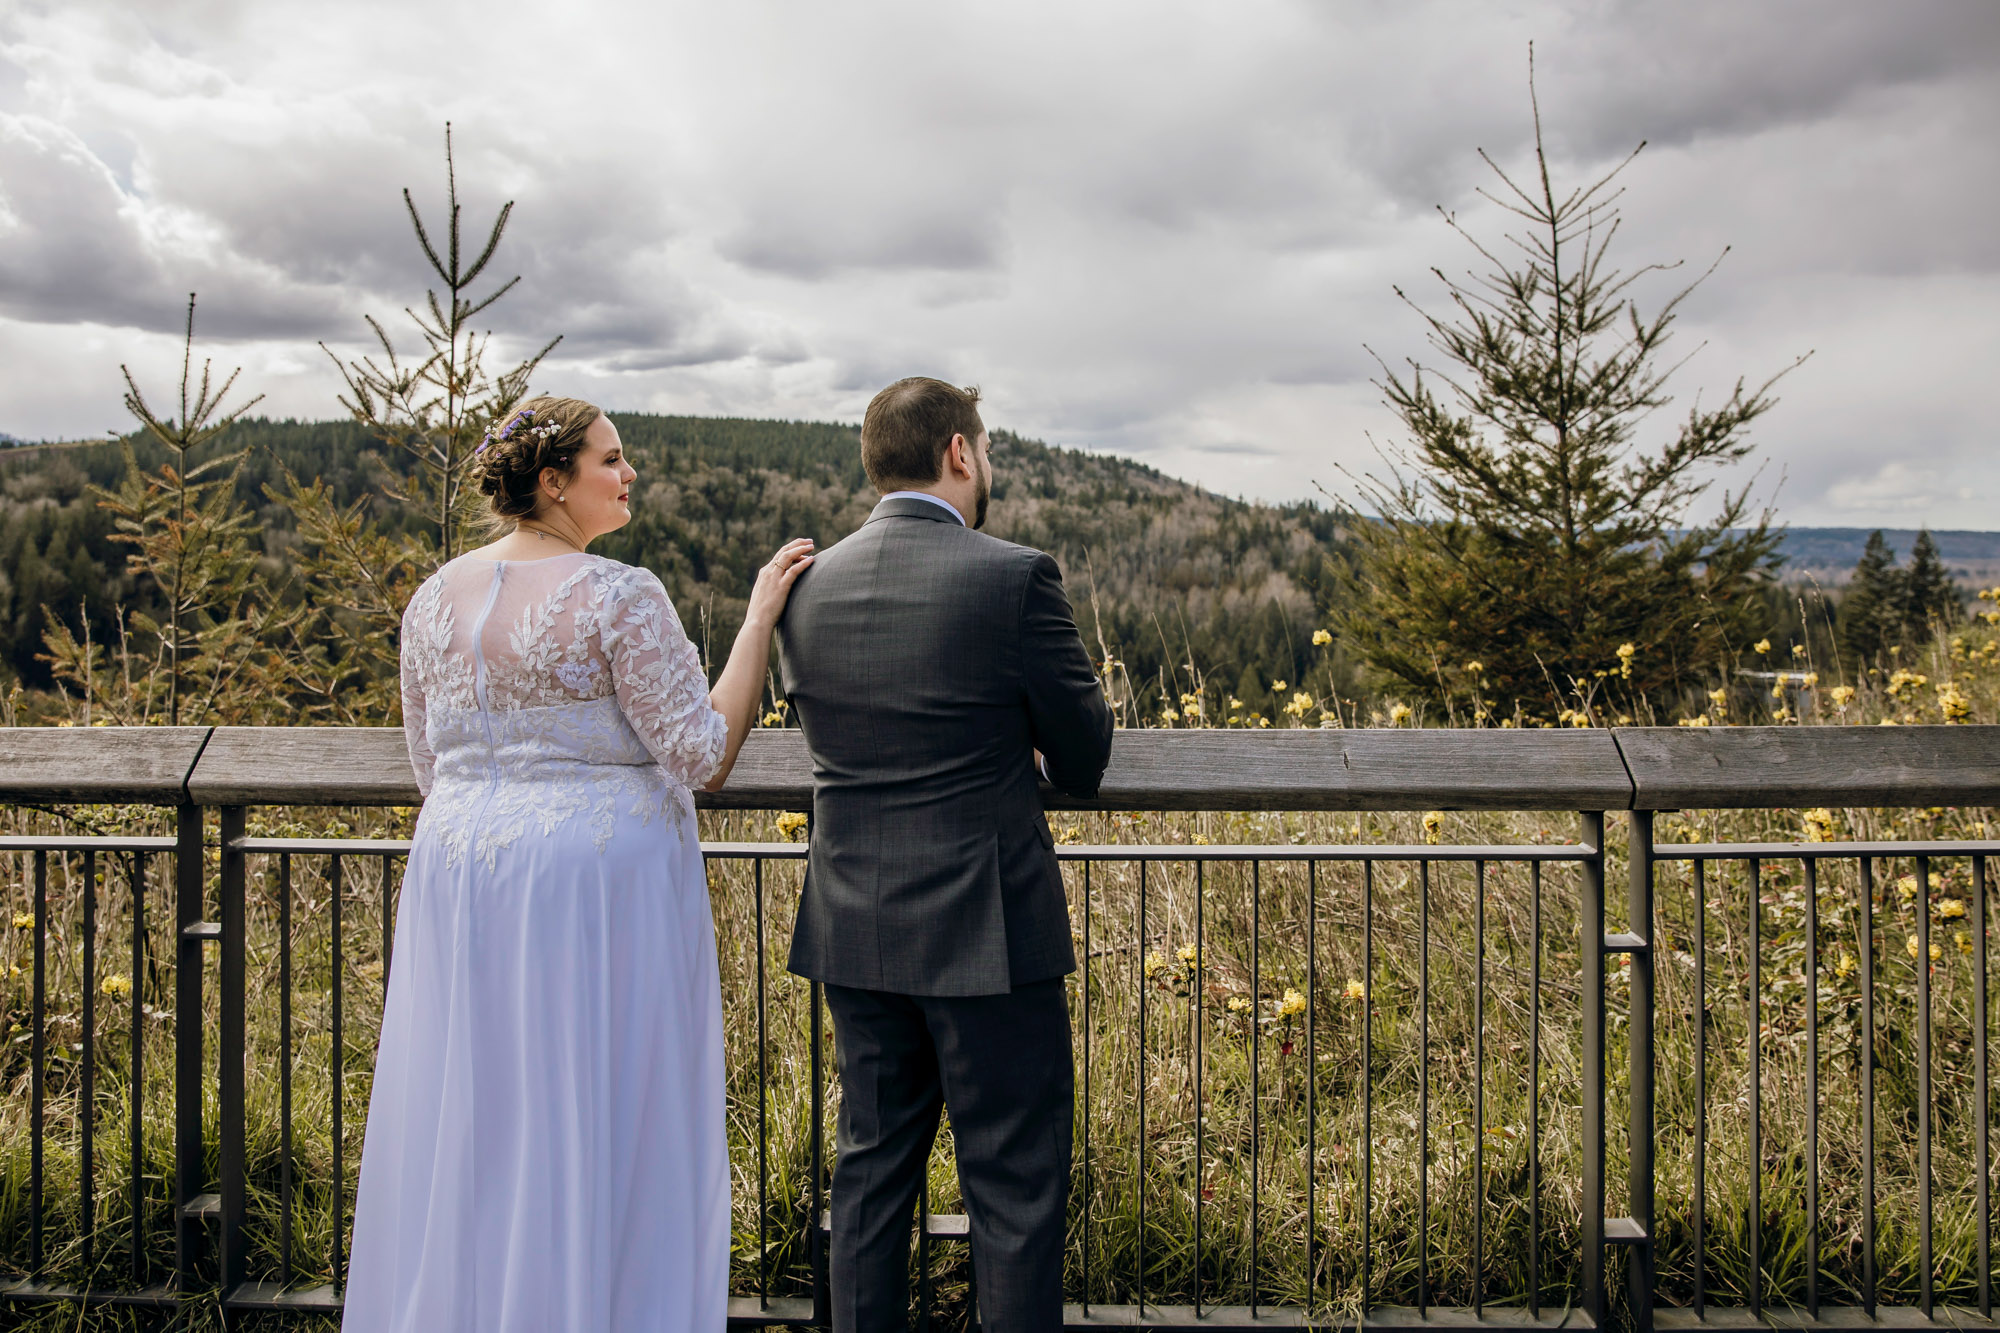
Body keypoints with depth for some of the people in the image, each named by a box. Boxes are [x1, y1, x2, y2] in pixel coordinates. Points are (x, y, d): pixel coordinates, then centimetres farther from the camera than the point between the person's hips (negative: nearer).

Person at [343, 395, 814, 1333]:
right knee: (603, 1140, 6)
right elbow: (704, 757, -15)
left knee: (472, 1134, 16)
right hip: (603, 885, -6)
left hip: (464, 878, 6)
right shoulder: (619, 596, -14)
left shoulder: (434, 598, 6)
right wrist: (760, 616, -10)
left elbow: (432, 769, 12)